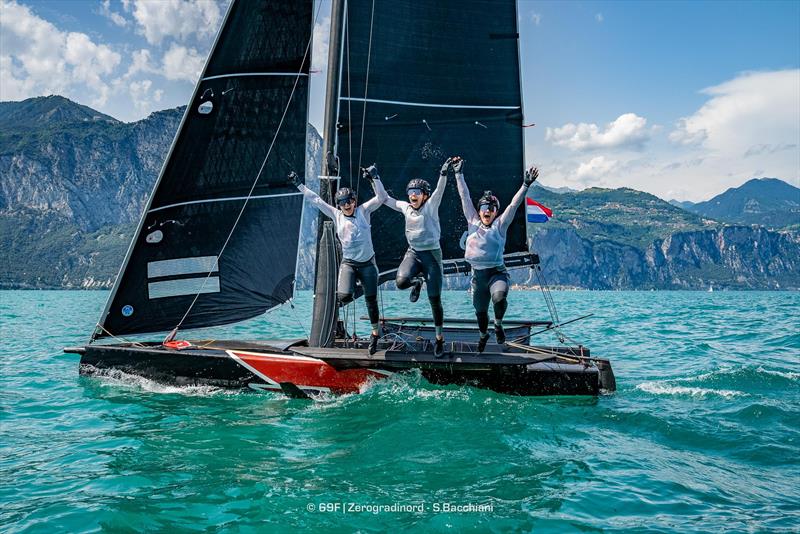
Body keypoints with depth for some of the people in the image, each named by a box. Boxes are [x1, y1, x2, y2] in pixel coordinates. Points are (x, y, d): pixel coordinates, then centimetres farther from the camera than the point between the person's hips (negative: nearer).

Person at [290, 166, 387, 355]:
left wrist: (374, 178, -22)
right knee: (344, 297, -22)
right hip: (348, 263, 1)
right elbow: (316, 200, 2)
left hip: (368, 263, 0)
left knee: (371, 300, 8)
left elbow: (381, 197, -11)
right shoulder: (336, 215, 1)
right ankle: (351, 289, 15)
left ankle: (375, 333, 26)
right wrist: (299, 184, 1)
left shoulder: (363, 211, -2)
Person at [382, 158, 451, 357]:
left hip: (432, 253, -3)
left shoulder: (430, 206, -6)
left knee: (434, 300, -1)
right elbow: (385, 199, 14)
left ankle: (439, 339, 12)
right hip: (413, 252, 4)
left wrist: (443, 174, -40)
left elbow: (439, 190, -23)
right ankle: (417, 283, 13)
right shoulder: (405, 207, 6)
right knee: (401, 281, -26)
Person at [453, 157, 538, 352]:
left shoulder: (500, 225, 0)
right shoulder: (473, 222, 6)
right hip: (478, 274, 3)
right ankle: (484, 334, 46)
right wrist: (459, 174, 9)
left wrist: (526, 185, -15)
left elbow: (514, 204, -7)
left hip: (497, 272, -3)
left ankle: (498, 324, -1)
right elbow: (465, 197, 8)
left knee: (499, 297, -32)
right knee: (480, 310, 14)